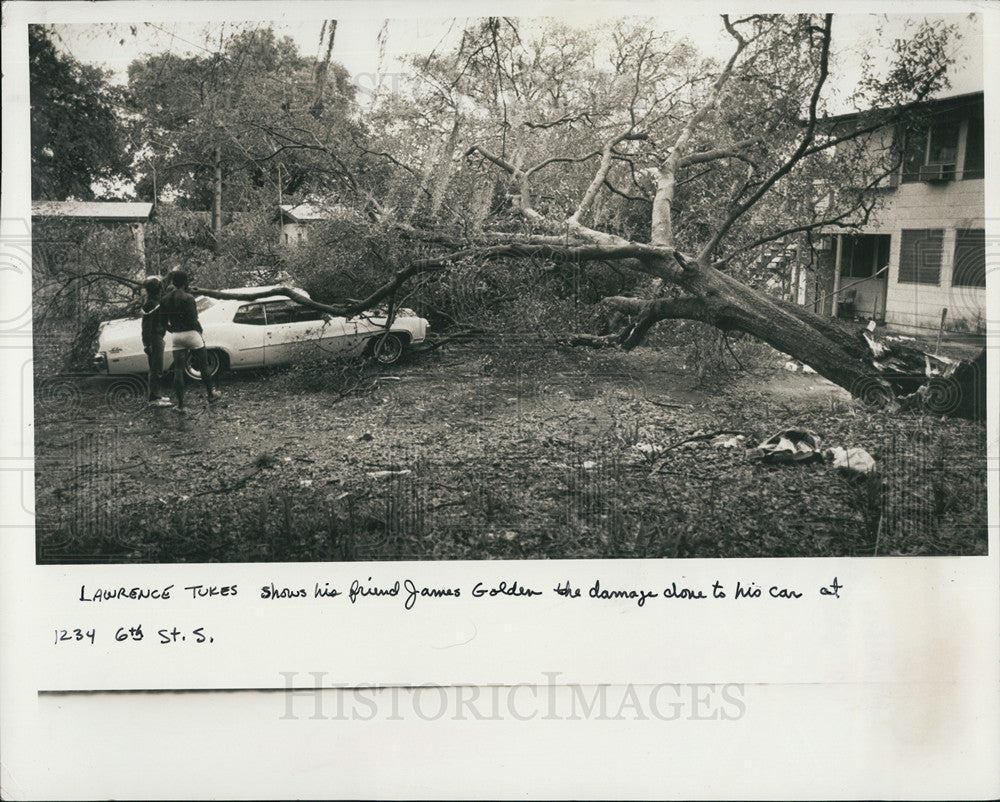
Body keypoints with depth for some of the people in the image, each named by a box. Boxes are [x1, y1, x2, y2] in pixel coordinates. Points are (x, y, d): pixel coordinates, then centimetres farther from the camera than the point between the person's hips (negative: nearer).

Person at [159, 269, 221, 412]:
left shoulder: (165, 299, 3)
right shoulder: (188, 298, -14)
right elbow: (193, 320, -17)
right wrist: (200, 331, 0)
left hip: (175, 336, 5)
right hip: (191, 334, -5)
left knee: (178, 370, 5)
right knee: (203, 366, 13)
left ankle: (180, 404, 4)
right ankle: (211, 395, 25)